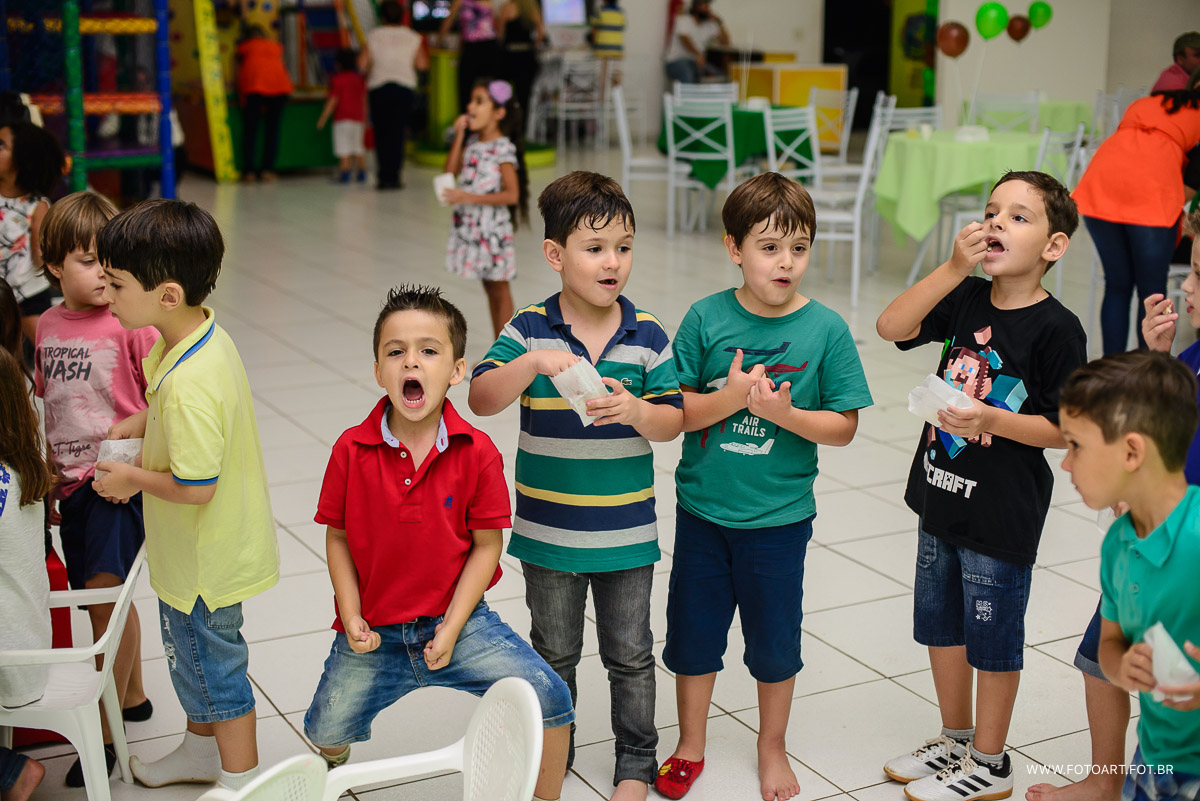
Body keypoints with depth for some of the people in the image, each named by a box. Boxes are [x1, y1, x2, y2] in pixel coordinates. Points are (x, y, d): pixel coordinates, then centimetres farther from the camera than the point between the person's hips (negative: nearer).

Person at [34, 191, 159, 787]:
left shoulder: (131, 324, -11)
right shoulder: (48, 326, 7)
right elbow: (48, 403, 16)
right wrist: (48, 478, 16)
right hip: (72, 481, 6)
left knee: (102, 592, -12)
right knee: (107, 595, 18)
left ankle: (105, 732, -1)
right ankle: (133, 695, 38)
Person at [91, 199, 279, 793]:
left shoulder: (189, 384, -35)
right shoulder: (200, 335, -4)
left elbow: (195, 487, -31)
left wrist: (133, 478, -15)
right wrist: (134, 425, 5)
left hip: (205, 560, -10)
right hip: (196, 550, 10)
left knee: (212, 661, 10)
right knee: (190, 652, 27)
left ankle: (240, 780, 30)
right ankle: (201, 748, 49)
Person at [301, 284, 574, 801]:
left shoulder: (478, 453, -11)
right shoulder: (352, 450, -9)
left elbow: (487, 545, -7)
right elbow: (338, 537, 0)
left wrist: (452, 628, -13)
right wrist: (351, 617, -9)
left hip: (457, 622, -1)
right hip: (374, 632, 1)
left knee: (549, 699, -15)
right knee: (325, 733, 8)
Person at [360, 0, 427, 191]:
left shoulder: (374, 36, 1)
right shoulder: (413, 37, 3)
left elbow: (362, 64, -3)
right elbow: (422, 64, -3)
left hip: (378, 87, 0)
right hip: (405, 87, 1)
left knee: (381, 133, 3)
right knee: (398, 132, 4)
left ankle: (383, 177, -1)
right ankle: (394, 176, -1)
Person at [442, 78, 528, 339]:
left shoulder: (503, 148, -15)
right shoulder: (472, 142, 8)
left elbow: (512, 194, -18)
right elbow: (450, 171, 7)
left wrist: (470, 198, -23)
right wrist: (459, 137, 0)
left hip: (493, 229, -7)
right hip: (469, 226, 7)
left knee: (499, 290, 2)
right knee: (490, 290, 15)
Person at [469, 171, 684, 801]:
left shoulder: (647, 336, -5)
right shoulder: (529, 330, -8)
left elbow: (673, 422, -4)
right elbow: (480, 400, -17)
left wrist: (634, 410, -25)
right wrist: (533, 362, -32)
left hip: (626, 530, 0)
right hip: (548, 529, 0)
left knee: (630, 655, 13)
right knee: (554, 653, 17)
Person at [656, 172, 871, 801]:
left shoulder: (825, 329, -9)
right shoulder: (705, 319, -8)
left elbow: (844, 427, -6)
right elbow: (673, 413, -6)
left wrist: (783, 412, -22)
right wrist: (729, 399, -23)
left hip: (779, 517, -1)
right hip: (702, 511, 1)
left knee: (774, 641, 14)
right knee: (693, 632, 15)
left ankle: (772, 747, 38)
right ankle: (691, 745, 37)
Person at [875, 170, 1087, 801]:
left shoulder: (1057, 329, -16)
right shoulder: (966, 300, 1)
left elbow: (1064, 429, -14)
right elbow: (891, 327, -11)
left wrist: (991, 420, -27)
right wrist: (955, 267, -18)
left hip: (1003, 513, -6)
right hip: (941, 495, 7)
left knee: (991, 639, 8)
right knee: (940, 624, 19)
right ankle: (955, 740, 39)